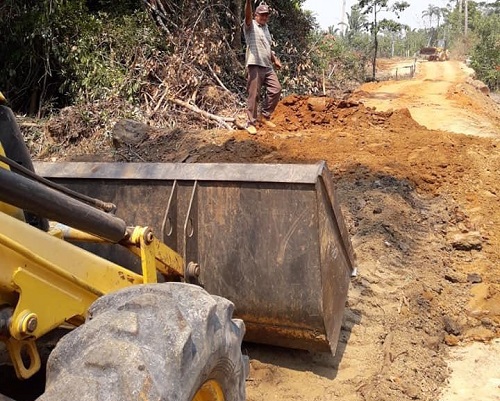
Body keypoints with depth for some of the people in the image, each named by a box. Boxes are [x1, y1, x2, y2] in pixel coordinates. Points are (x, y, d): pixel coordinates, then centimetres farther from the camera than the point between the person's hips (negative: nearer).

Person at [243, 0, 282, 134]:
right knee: (253, 95, -5)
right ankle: (251, 123, 3)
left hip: (268, 66, 8)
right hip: (254, 66, -7)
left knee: (276, 89, 3)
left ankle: (264, 116, 17)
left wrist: (275, 60, 25)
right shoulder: (250, 26, -3)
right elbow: (247, 15, -25)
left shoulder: (265, 27, 20)